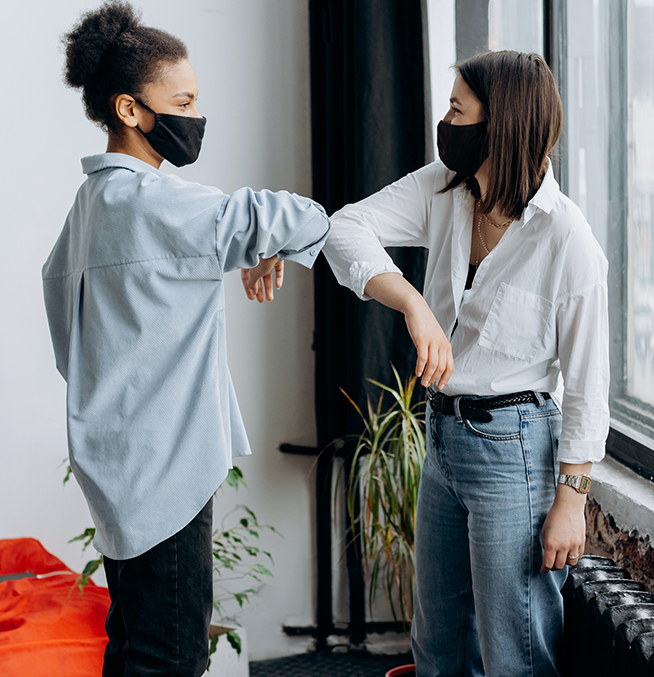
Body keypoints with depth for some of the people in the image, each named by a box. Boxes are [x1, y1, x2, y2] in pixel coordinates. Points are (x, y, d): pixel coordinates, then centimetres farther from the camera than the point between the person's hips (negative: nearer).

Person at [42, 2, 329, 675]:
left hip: (123, 458, 11)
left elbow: (56, 277, 26)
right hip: (160, 461, -11)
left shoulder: (94, 196, 13)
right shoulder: (146, 199, -19)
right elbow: (280, 218, -25)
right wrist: (275, 248, -1)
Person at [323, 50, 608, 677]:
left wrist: (570, 501, -12)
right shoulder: (442, 190, -2)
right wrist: (415, 307, -32)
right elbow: (346, 227, -16)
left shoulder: (567, 241, -19)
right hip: (443, 435, 7)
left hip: (513, 448, -7)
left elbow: (586, 384, -13)